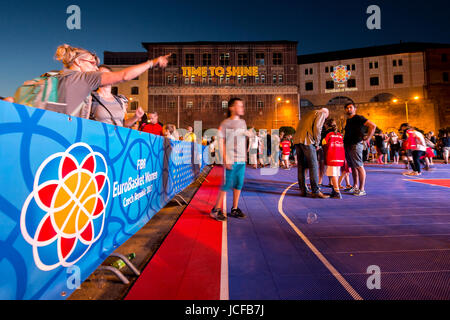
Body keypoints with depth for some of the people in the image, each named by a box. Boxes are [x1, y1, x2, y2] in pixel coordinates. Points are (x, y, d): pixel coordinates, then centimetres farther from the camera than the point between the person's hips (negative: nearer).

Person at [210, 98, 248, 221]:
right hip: (231, 160, -6)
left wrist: (245, 156, 15)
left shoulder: (243, 122, 14)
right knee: (227, 185, -4)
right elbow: (221, 142, -6)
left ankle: (234, 209, 21)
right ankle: (216, 210, 9)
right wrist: (226, 160, -12)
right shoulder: (225, 123, -3)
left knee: (239, 184, 9)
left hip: (242, 160, 6)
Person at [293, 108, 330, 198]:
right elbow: (317, 127, -8)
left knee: (301, 166, 8)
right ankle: (315, 191, -4)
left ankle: (302, 190, 11)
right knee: (313, 166, -4)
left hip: (297, 140, 8)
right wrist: (317, 143, -2)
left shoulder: (308, 114, 32)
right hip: (307, 141, -7)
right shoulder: (321, 114, 10)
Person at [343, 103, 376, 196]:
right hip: (347, 146, 9)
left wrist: (368, 138, -11)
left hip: (355, 145, -8)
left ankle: (362, 189, -2)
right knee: (353, 167, 12)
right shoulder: (348, 120, 19)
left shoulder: (358, 118, -6)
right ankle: (355, 186, 21)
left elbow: (373, 125, -15)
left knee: (359, 167, -7)